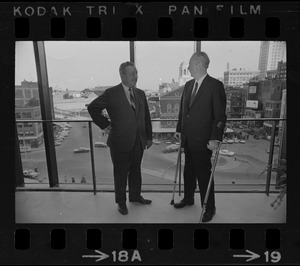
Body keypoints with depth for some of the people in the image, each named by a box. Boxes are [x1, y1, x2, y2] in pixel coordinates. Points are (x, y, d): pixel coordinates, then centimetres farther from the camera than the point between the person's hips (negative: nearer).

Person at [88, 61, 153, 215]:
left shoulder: (140, 94, 7)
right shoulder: (112, 93, -10)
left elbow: (146, 117, 11)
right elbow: (92, 108, -7)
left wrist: (149, 137, 10)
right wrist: (105, 125, -8)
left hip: (138, 141, 5)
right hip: (120, 142, -5)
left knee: (135, 170, 19)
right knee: (121, 173, 11)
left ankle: (135, 195, 40)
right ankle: (121, 201, 30)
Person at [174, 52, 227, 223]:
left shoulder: (215, 86, -11)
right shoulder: (188, 85, 10)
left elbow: (220, 116, -13)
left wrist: (216, 139, -18)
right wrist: (179, 129, 12)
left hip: (203, 141, -7)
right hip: (187, 139, 7)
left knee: (204, 174, 4)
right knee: (189, 171, 20)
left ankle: (209, 208, 24)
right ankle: (188, 198, 41)